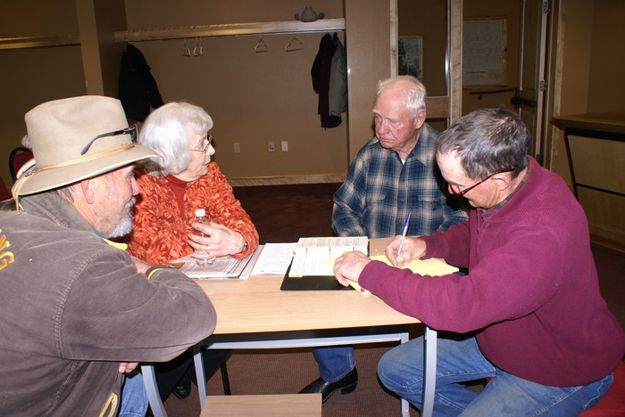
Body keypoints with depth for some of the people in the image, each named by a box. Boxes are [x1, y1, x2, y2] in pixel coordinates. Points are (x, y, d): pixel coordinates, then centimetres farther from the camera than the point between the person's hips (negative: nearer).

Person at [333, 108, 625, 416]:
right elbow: (470, 235, 11)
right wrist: (427, 245, -10)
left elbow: (462, 303, -44)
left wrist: (369, 272, -33)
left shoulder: (544, 231, -39)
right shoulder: (504, 188, -11)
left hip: (560, 372, -8)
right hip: (497, 339, 8)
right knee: (394, 369, 6)